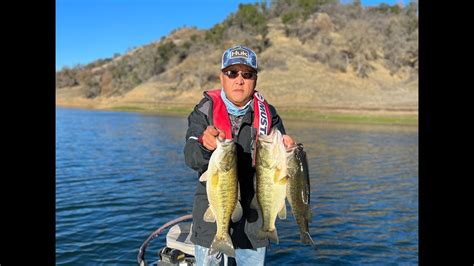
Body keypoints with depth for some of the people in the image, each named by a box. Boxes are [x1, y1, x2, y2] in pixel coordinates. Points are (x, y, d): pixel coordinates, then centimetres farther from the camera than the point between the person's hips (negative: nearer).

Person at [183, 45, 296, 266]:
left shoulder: (267, 114, 1)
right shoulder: (205, 110, -6)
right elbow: (190, 157, -17)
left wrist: (286, 149, -21)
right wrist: (204, 145, -38)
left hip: (253, 212, 2)